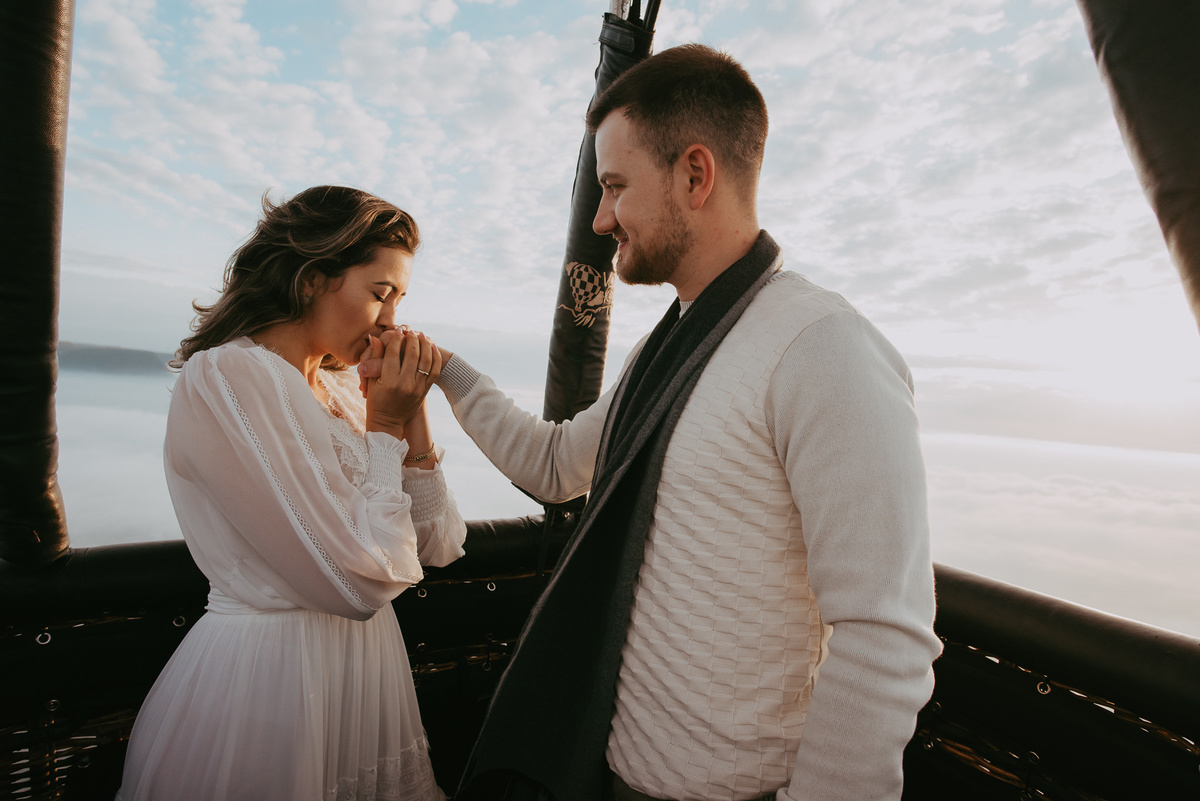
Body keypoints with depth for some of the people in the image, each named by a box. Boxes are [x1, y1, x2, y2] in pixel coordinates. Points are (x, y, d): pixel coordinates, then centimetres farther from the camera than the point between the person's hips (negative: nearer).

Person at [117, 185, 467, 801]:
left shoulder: (341, 390, 4)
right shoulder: (225, 377, -18)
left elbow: (435, 548, 1)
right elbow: (356, 580, -25)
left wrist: (413, 415, -8)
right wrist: (386, 428, -15)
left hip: (364, 660, 8)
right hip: (265, 674, -7)